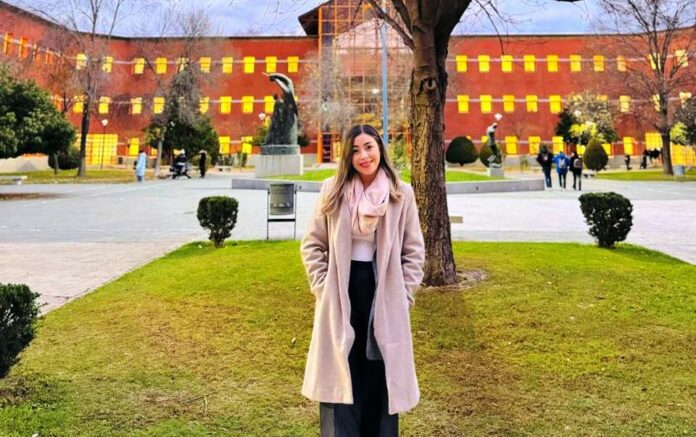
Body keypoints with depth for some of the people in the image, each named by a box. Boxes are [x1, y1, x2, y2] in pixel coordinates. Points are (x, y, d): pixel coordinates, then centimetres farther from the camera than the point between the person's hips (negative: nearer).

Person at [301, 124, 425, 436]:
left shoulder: (401, 194, -2)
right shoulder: (333, 190, -3)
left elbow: (414, 251, 3)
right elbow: (312, 244, 4)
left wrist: (403, 296, -1)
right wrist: (323, 288, -3)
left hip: (384, 295, 0)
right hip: (341, 296, 0)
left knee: (382, 379, 11)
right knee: (340, 378, 8)